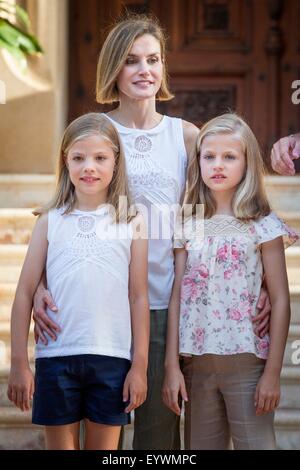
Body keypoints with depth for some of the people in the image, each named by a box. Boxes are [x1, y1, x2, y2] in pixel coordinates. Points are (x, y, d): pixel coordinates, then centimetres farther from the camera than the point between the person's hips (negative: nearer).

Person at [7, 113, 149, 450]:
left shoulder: (131, 223, 2)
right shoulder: (51, 221, 3)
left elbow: (139, 297, 3)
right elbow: (25, 292, 3)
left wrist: (140, 365, 1)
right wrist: (18, 363, 1)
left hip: (112, 358, 0)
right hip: (56, 356, 1)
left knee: (104, 447, 9)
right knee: (60, 445, 9)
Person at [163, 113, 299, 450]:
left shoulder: (263, 226, -2)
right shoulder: (189, 227, 7)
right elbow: (177, 298, 5)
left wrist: (273, 372, -8)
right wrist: (172, 366, 0)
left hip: (247, 361, -3)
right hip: (197, 363, 3)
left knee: (254, 443, -1)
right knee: (201, 446, 9)